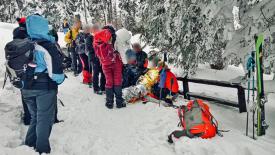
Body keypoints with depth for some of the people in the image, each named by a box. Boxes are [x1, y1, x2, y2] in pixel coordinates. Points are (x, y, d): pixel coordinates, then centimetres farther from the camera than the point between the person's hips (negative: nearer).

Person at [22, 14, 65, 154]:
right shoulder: (47, 46, -17)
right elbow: (55, 70, -21)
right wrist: (60, 79, -2)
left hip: (27, 88, 6)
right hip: (45, 88, -6)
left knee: (35, 116, 24)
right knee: (45, 118, 8)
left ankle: (30, 144, 31)